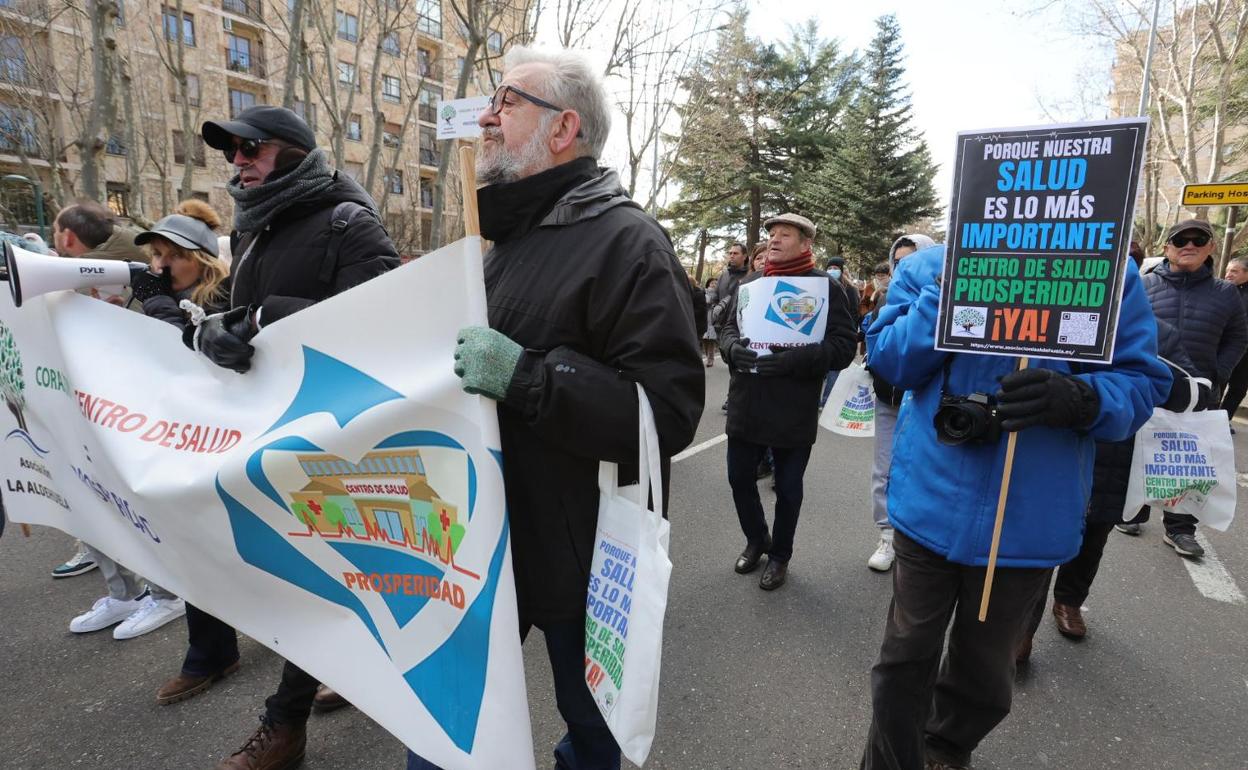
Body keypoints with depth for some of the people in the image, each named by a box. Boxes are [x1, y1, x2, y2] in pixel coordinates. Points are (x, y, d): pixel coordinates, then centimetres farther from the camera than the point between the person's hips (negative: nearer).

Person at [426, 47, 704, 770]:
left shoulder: (628, 243, -17)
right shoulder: (510, 237, 11)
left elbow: (670, 411, -26)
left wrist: (524, 374, -30)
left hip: (582, 553, -7)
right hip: (483, 540, 8)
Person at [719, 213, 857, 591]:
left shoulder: (826, 287, -5)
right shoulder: (748, 283, 11)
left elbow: (843, 347, -11)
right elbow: (728, 329, 13)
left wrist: (792, 359, -25)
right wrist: (733, 348, -11)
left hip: (794, 411, -4)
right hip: (745, 406, 5)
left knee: (787, 489, 10)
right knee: (740, 478, 13)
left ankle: (779, 556, 33)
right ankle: (756, 541, 39)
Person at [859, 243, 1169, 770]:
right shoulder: (928, 265, 0)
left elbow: (1142, 382, -3)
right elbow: (887, 359, -6)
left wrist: (1079, 399, -25)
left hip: (1030, 516, 1)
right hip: (933, 502, 0)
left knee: (986, 672, 21)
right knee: (906, 659, 13)